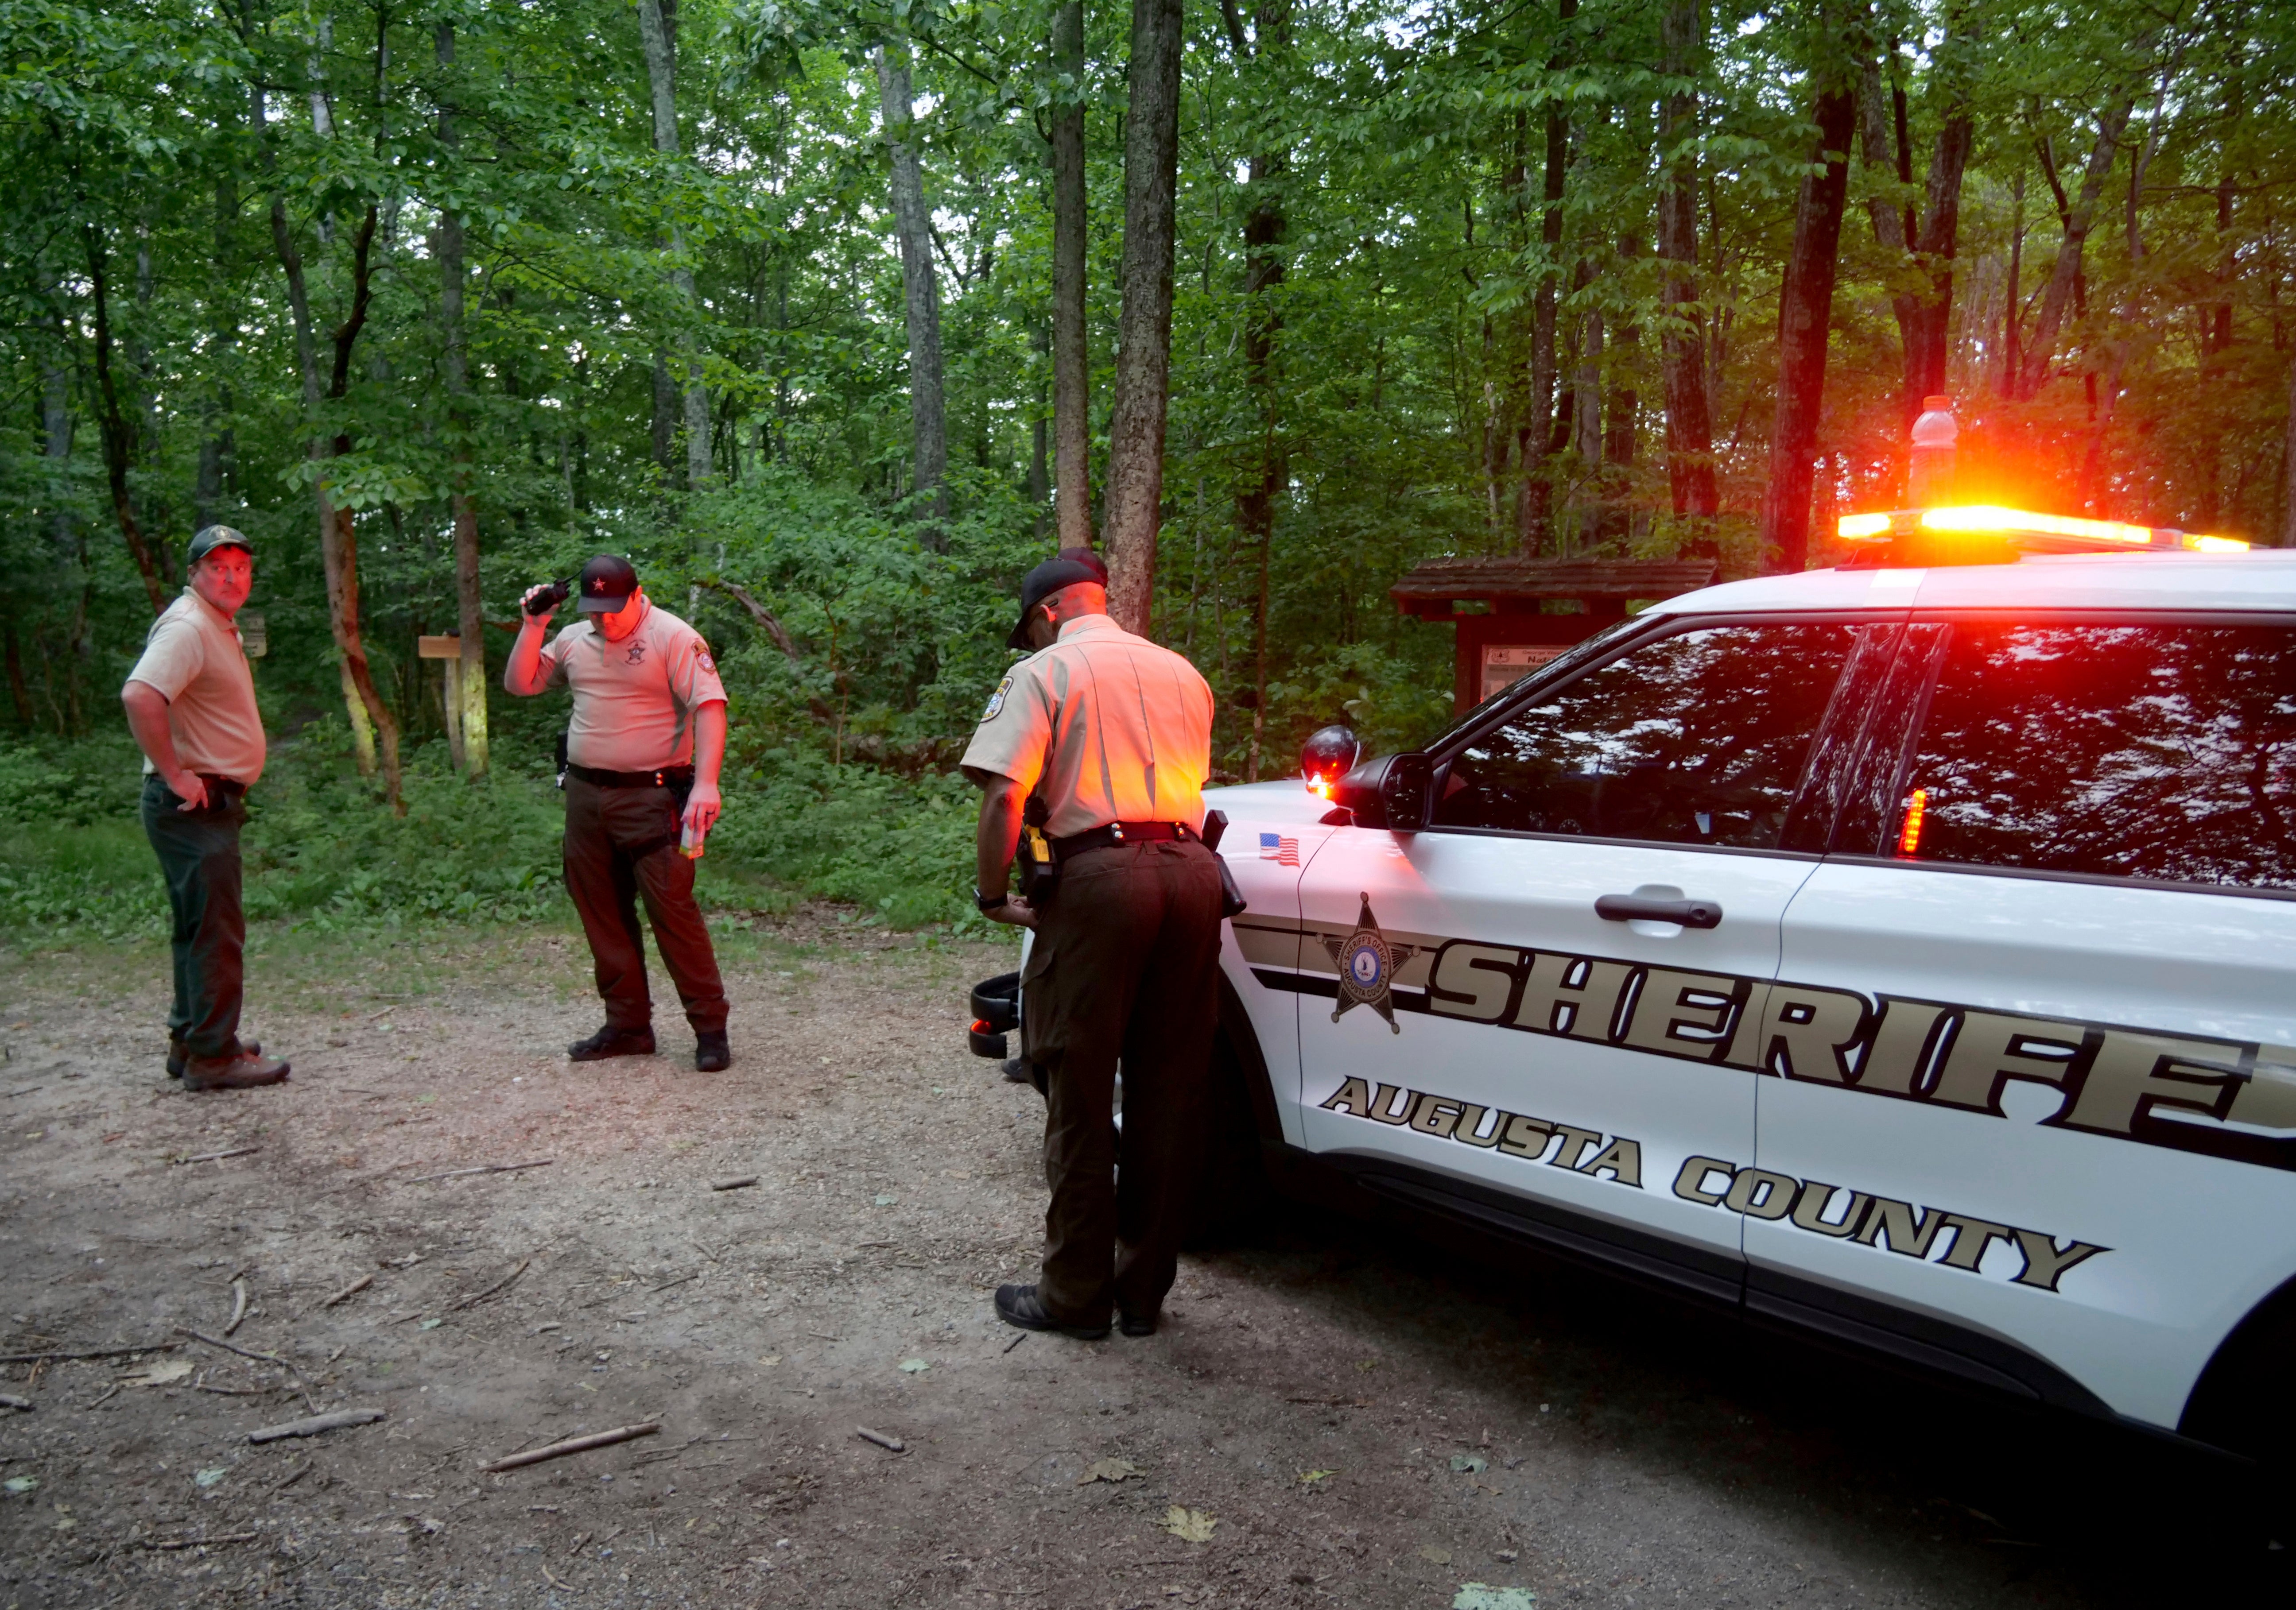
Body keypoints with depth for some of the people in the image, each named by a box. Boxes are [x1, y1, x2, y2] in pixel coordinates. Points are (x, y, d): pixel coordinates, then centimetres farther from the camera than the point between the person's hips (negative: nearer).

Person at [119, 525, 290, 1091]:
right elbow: (140, 696, -32)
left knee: (202, 926, 17)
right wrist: (176, 777, -26)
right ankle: (212, 1056, -3)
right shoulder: (187, 628, -16)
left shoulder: (221, 627, 17)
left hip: (213, 802, 11)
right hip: (194, 804, -11)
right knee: (217, 927, -8)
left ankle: (191, 1040, 27)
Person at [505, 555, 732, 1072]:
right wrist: (533, 626, 3)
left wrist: (705, 783, -29)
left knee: (673, 910, -10)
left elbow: (710, 706, -18)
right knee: (604, 917, 10)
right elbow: (519, 684, 17)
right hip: (585, 795, 7)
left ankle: (710, 1028, -2)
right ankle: (628, 1025, 21)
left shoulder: (673, 637, -9)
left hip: (650, 796, -7)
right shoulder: (574, 640, 12)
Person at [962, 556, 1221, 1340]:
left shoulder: (1044, 673, 2)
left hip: (1098, 872, -5)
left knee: (1081, 1095, 4)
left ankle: (1075, 1297, 13)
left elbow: (1004, 795, -10)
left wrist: (993, 895, -1)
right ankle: (1144, 1289, 20)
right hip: (1190, 870, 6)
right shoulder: (1181, 673, 20)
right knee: (1170, 1090, 10)